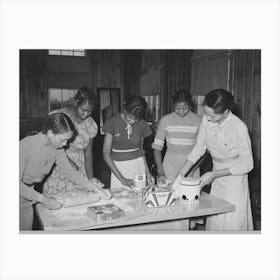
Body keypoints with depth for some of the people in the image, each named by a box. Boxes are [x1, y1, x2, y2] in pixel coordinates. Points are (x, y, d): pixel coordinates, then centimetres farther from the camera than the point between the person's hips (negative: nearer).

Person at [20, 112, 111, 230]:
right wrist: (43, 198, -38)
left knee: (27, 228, 10)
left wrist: (95, 188, -15)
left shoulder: (56, 148, -9)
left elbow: (70, 171, -5)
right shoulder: (25, 146, -28)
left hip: (29, 192, 6)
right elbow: (18, 183, -29)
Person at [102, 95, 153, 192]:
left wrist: (147, 171, -1)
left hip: (138, 165, 2)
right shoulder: (113, 122, -9)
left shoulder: (143, 125, 0)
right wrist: (122, 179, -16)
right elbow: (106, 154, -10)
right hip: (117, 167, -2)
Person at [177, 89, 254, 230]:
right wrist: (180, 175, -3)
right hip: (216, 179, 5)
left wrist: (214, 174, -19)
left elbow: (247, 164, -16)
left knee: (232, 224, 2)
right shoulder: (207, 120, -9)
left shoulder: (238, 127, -24)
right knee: (213, 221, 12)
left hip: (234, 177, -5)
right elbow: (199, 147, 2)